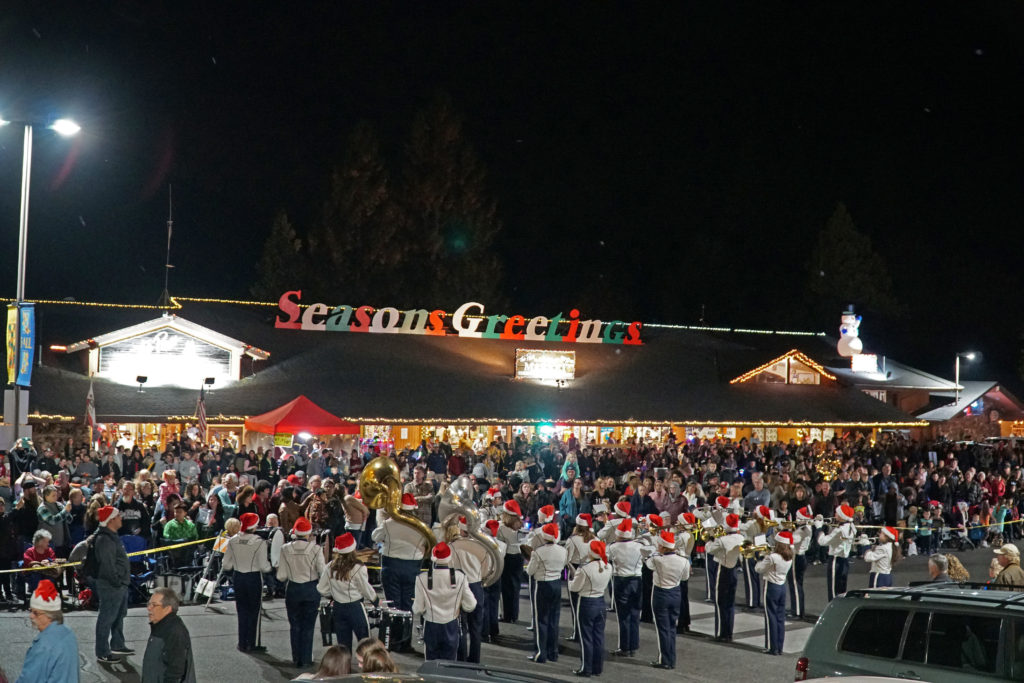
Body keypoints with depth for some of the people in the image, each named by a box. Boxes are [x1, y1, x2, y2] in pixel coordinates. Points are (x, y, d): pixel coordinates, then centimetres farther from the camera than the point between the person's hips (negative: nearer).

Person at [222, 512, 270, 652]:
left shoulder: (232, 541, -5)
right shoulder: (260, 542, -17)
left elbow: (226, 565, 1)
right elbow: (263, 566, -16)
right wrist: (270, 565, 5)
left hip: (238, 578, 4)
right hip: (254, 578, -4)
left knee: (242, 611, 15)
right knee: (254, 612, 9)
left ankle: (242, 644, 19)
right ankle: (251, 644, 12)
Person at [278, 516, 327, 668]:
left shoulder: (285, 549, -10)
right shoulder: (315, 549, -15)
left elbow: (281, 576, -7)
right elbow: (323, 573, -13)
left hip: (293, 589, 1)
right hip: (311, 589, -1)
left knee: (295, 625, 15)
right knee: (308, 626, 9)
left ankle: (296, 659, 21)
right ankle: (306, 660, 11)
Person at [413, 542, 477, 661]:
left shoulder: (422, 578, -15)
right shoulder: (459, 577, -11)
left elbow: (418, 609, -10)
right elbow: (470, 606, -8)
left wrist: (414, 610, 11)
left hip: (431, 628, -1)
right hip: (451, 627, 1)